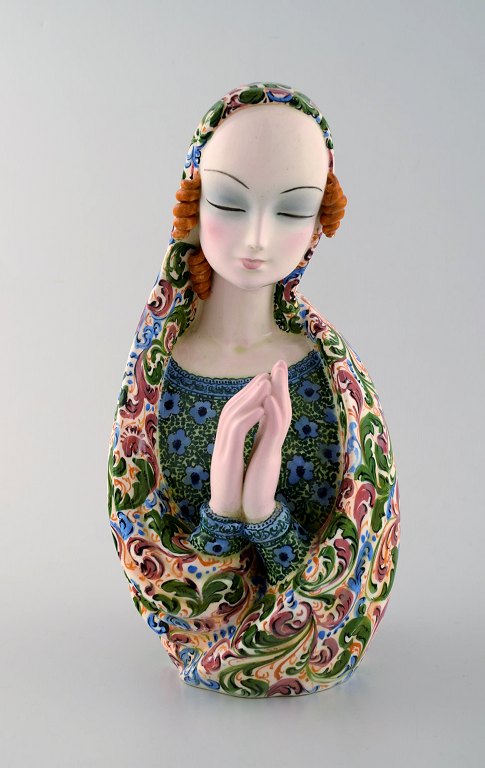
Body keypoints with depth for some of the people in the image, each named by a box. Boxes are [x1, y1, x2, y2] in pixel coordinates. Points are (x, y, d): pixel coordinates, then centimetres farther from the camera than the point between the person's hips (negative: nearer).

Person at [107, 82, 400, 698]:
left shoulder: (341, 385, -14)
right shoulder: (150, 386, -14)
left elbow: (349, 584, -13)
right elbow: (159, 589, -13)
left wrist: (263, 502, -30)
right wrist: (224, 501, -31)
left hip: (320, 676, 0)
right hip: (204, 682, 0)